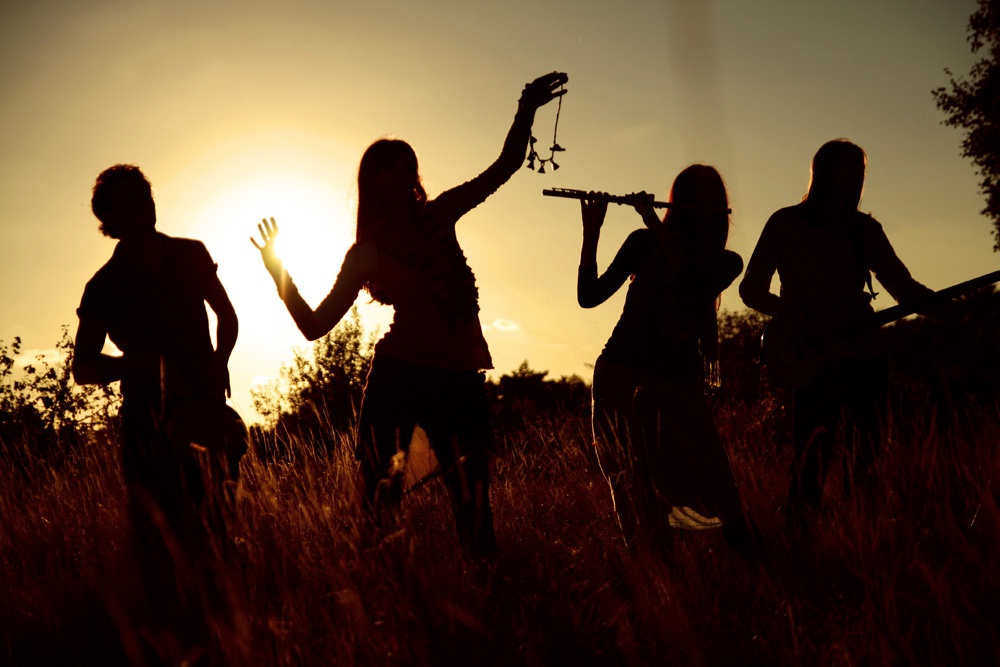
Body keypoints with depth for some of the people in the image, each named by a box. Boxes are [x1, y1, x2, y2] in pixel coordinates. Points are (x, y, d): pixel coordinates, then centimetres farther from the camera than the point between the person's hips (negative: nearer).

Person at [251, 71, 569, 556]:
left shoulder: (438, 217, 17)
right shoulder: (365, 255, 12)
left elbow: (504, 167, 17)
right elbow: (314, 326, 12)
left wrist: (526, 112, 4)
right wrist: (279, 274, 2)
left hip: (457, 379, 2)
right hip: (398, 375, -2)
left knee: (473, 509, -4)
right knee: (381, 506, -10)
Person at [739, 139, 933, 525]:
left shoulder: (865, 230, 13)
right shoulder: (786, 225, 4)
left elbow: (904, 286, 4)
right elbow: (751, 289, 3)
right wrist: (794, 317, -15)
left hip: (863, 354, 4)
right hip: (813, 360, -4)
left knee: (866, 456, 0)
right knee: (812, 461, -11)